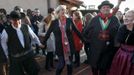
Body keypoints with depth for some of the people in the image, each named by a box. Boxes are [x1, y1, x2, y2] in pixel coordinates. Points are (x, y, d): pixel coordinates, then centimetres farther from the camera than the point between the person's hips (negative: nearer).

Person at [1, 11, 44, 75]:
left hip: (29, 54, 3)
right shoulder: (6, 31, -13)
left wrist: (39, 43, 24)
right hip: (15, 58, -3)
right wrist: (8, 55, 9)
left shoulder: (26, 27, -4)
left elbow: (33, 36, 12)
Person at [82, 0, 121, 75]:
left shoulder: (114, 19, -2)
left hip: (108, 49, 0)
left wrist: (114, 42, -3)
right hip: (95, 48, 1)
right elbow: (86, 32, 5)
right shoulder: (95, 19, -1)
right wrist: (90, 40, 4)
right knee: (94, 66, 15)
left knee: (104, 67, 13)